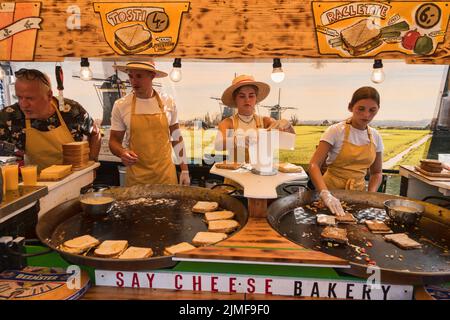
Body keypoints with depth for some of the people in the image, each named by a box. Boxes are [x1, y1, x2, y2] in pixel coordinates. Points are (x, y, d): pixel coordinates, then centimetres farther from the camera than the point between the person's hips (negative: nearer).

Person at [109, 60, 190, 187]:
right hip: (136, 177, -1)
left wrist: (185, 170, 5)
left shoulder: (168, 102, -2)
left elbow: (176, 137, 6)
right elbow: (114, 140, 4)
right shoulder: (120, 105, -5)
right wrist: (122, 152, -19)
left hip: (166, 174, 1)